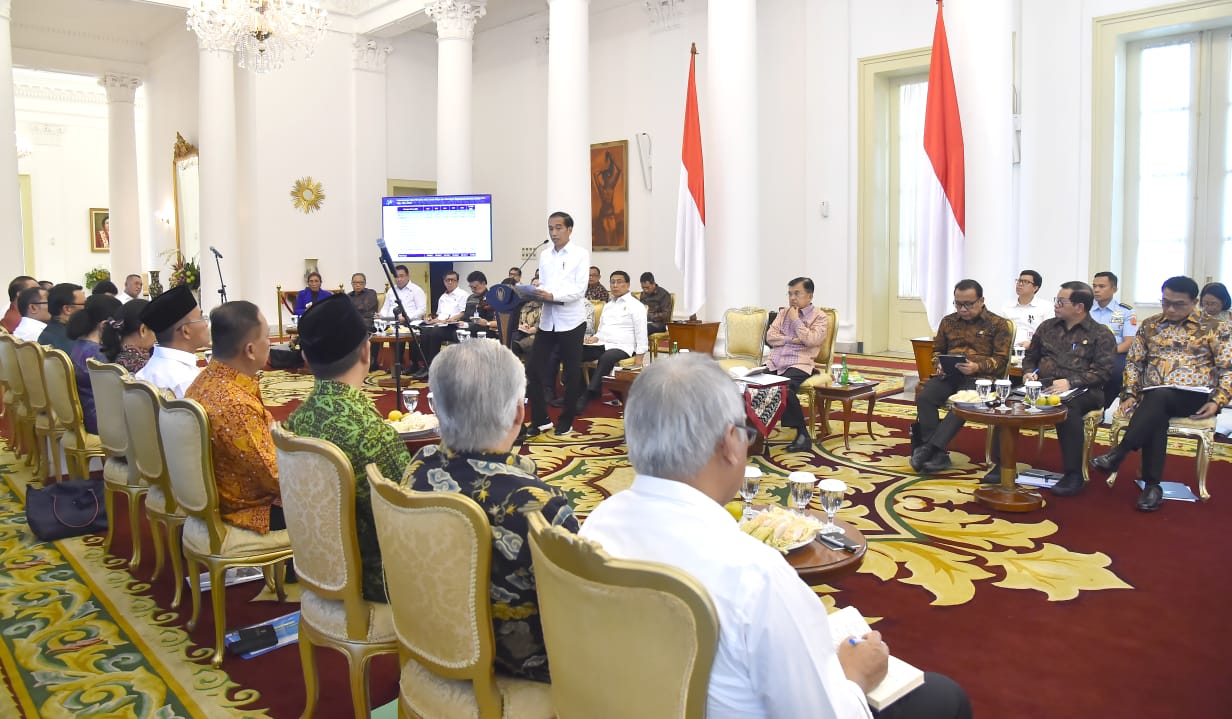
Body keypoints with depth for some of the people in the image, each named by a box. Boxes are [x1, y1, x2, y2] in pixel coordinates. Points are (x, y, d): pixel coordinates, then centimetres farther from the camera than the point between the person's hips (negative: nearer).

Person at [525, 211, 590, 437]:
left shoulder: (580, 254, -4)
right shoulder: (544, 255, 11)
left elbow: (580, 289, -12)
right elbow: (542, 285, 11)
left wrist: (553, 296, -24)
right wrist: (534, 294, -11)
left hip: (571, 321, -4)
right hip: (547, 320, 4)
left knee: (571, 374, 6)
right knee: (534, 369, 1)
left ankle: (566, 421, 19)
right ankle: (540, 418, 15)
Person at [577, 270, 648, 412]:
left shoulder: (635, 306, 4)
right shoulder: (608, 306, 26)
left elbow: (641, 333, -3)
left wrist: (639, 357, -12)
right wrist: (596, 337, 6)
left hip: (621, 347, -6)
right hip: (602, 344, 7)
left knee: (606, 358, -40)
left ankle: (587, 397, -39)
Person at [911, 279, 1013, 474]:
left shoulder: (997, 325, 6)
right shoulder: (948, 321, 18)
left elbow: (1001, 359, 1)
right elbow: (937, 350, 27)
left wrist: (977, 366, -18)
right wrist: (939, 365, 3)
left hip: (980, 377, -4)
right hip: (949, 376, 4)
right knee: (924, 397, -28)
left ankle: (928, 448, -34)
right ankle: (938, 454, -28)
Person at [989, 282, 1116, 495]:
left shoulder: (1100, 334, 6)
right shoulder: (1047, 327, 20)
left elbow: (1102, 372, -5)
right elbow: (1030, 356, 29)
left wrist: (1071, 382, -19)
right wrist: (1029, 372, 5)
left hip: (1081, 390, -4)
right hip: (1042, 386, 4)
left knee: (1067, 407, -39)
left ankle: (1073, 475, -27)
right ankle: (1002, 464, -18)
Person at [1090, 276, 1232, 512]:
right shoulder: (1149, 325, 14)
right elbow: (1134, 362, 14)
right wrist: (1130, 394, -1)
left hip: (1194, 396, -2)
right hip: (1154, 397, 3)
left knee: (1158, 398, -35)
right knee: (1156, 417, -33)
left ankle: (1117, 455, -35)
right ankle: (1152, 485, -30)